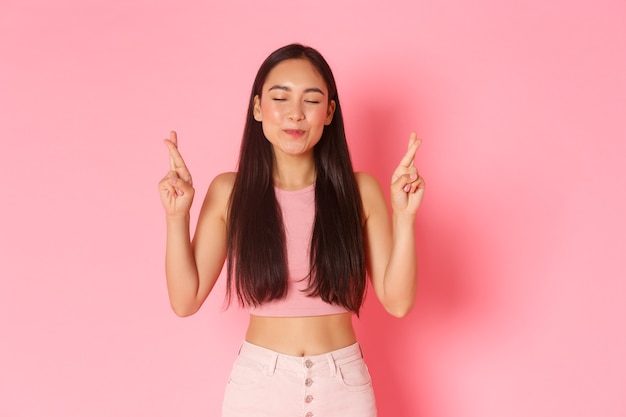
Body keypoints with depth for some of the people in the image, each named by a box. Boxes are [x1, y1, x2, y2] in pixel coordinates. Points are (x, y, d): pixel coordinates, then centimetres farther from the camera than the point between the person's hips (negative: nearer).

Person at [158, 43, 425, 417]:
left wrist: (404, 216, -18)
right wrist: (177, 217, -15)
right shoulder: (229, 192, -4)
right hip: (257, 384, 0)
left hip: (344, 386, 1)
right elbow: (185, 300, -4)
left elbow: (398, 301, -7)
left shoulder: (360, 190, -5)